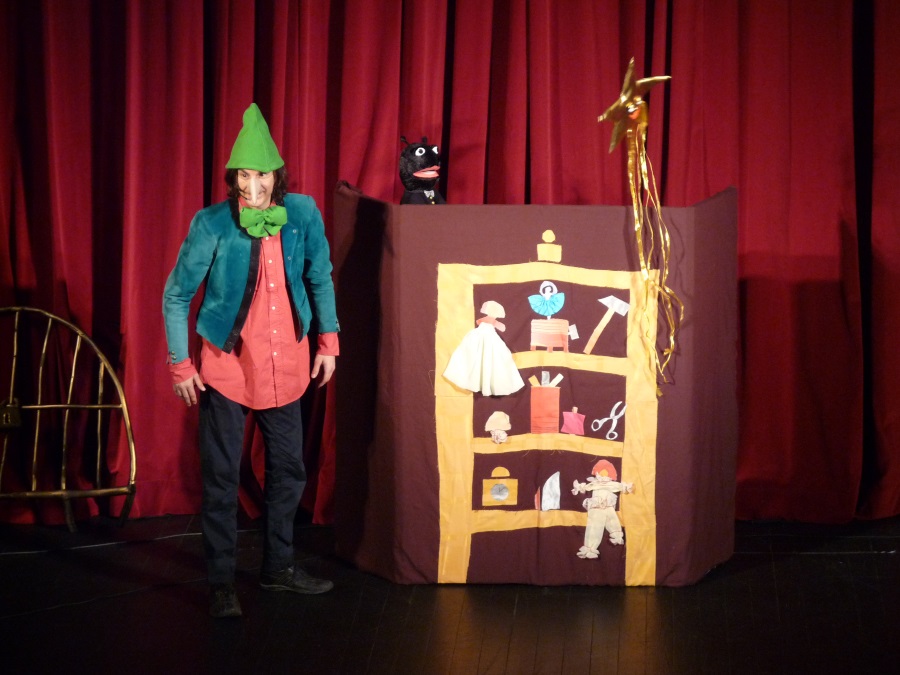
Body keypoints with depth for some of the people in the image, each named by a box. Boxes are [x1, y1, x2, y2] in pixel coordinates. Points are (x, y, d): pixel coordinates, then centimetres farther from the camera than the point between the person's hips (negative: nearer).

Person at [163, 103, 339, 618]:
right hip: (227, 365, -4)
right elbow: (176, 296, -7)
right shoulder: (213, 225, -15)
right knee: (222, 478, -1)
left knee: (289, 470, 15)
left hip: (285, 364, 4)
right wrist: (181, 365, -8)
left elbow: (320, 278, 8)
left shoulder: (303, 214, -8)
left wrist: (328, 341, 7)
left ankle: (279, 566, 31)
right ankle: (222, 583, 8)